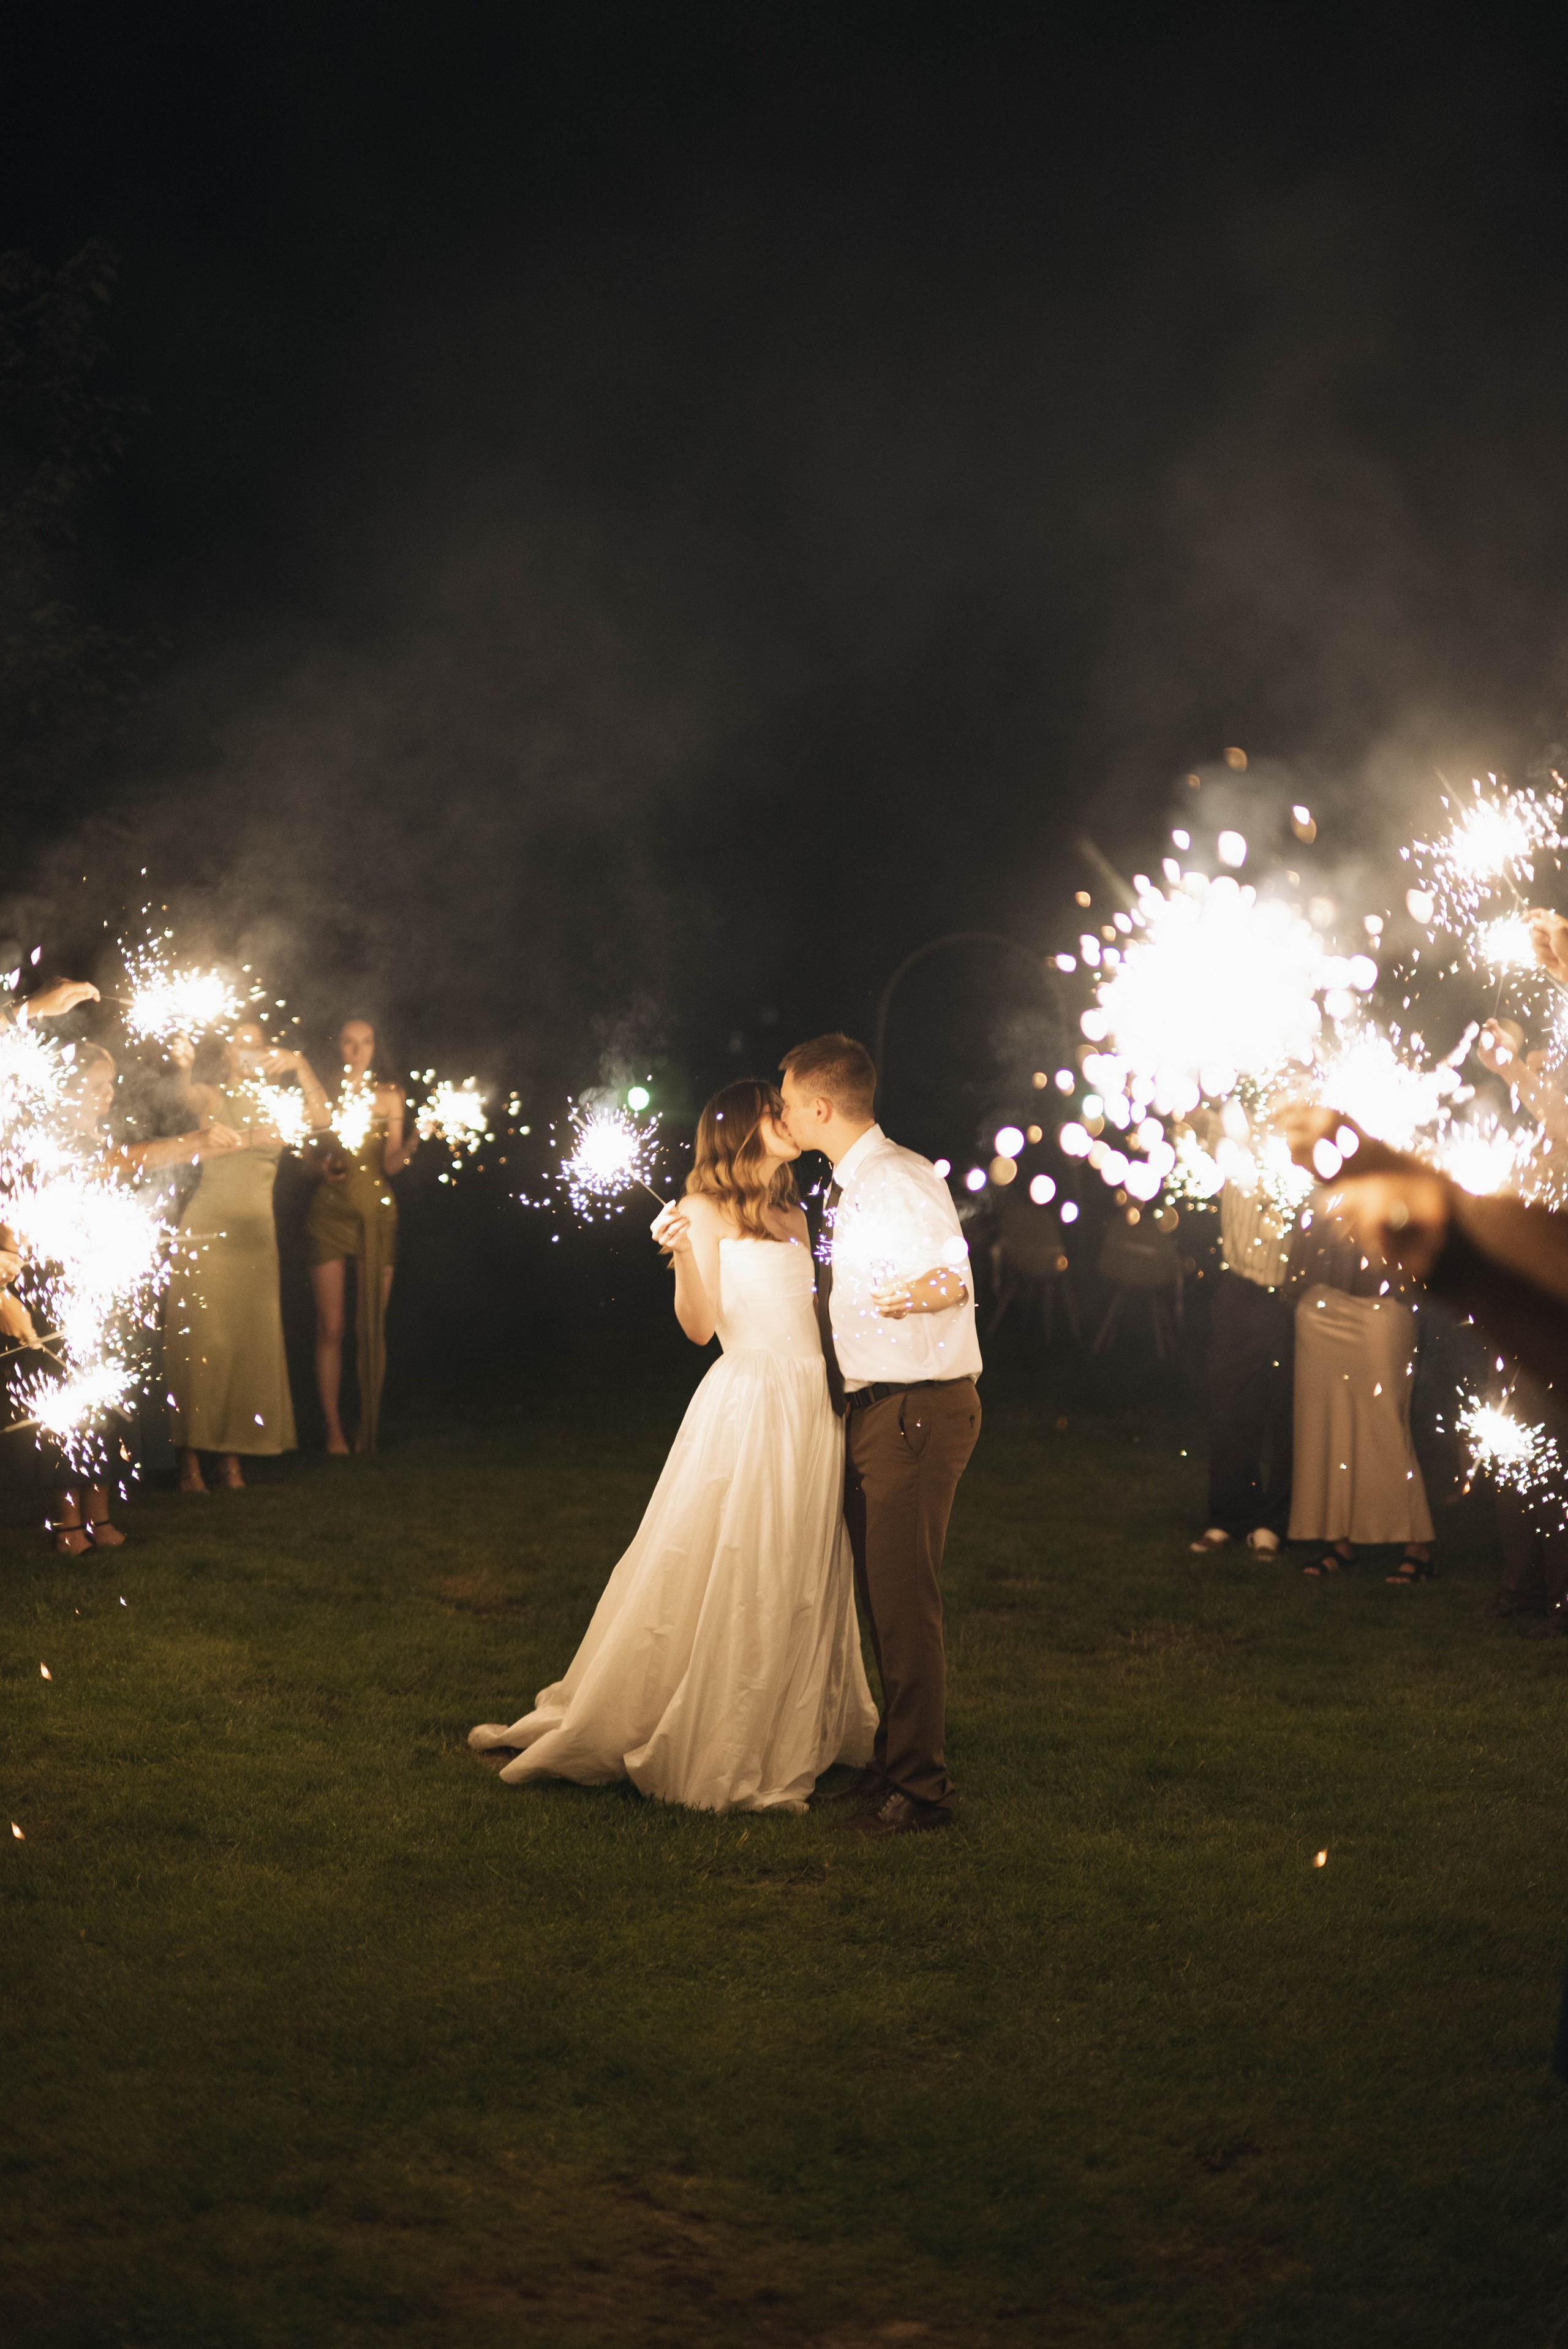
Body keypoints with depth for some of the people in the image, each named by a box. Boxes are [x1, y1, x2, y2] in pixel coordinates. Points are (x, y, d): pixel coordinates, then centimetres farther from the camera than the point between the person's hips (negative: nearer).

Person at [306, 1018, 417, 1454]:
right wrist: (323, 1167, -14)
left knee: (372, 1325, 0)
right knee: (330, 1327, -3)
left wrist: (410, 1145, -19)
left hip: (376, 1213, 1)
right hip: (330, 1210, -1)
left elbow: (391, 1164, 1)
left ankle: (368, 1430, 7)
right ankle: (334, 1430, 3)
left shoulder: (389, 1096, 8)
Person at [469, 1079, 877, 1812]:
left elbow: (812, 1313, 13)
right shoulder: (707, 1208, -2)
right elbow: (700, 1326, -12)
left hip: (813, 1409, 6)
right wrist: (682, 1254, -27)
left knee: (796, 1584, 10)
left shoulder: (791, 1216, 17)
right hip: (748, 1404, -6)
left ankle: (789, 1739, 20)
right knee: (715, 1581, -4)